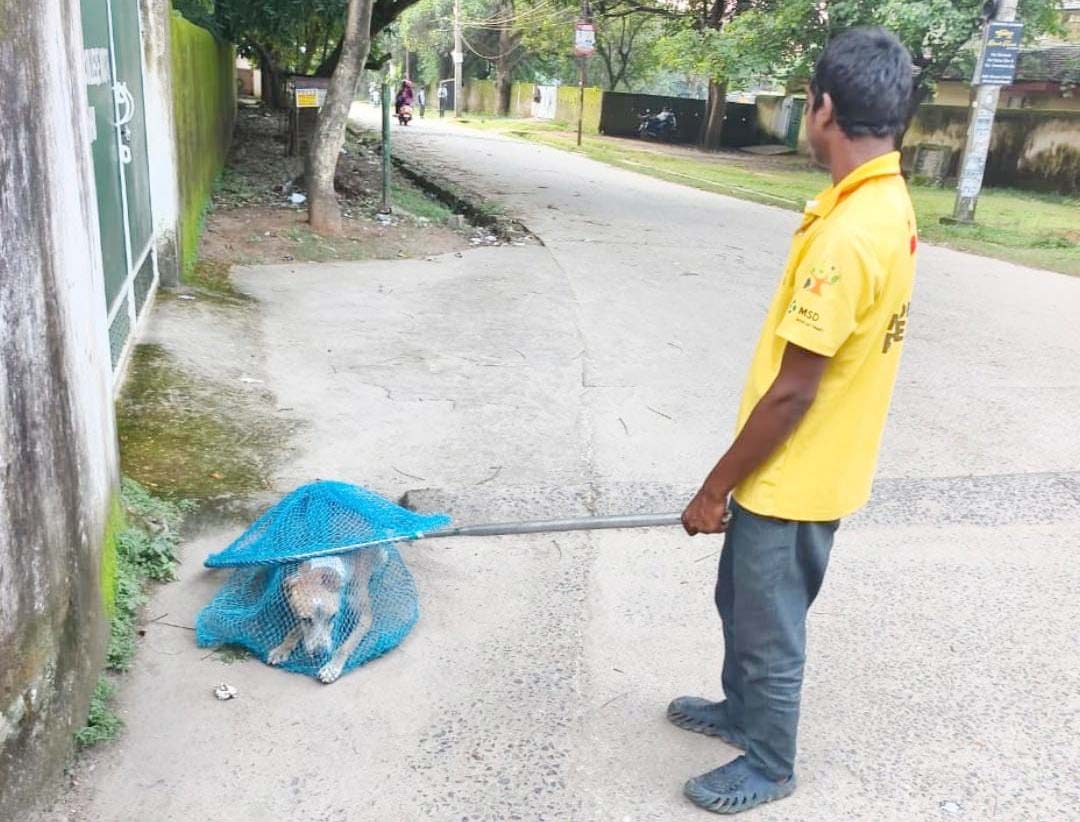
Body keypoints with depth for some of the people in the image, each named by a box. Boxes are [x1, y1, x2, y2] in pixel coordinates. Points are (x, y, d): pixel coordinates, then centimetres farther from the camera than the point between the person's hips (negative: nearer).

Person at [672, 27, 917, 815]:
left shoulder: (849, 233, -29)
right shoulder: (886, 207, 3)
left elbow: (791, 394, -26)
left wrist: (715, 487, -14)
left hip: (793, 479, -9)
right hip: (796, 467, 9)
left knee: (769, 628, 12)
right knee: (743, 599, 26)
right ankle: (740, 709, 48)